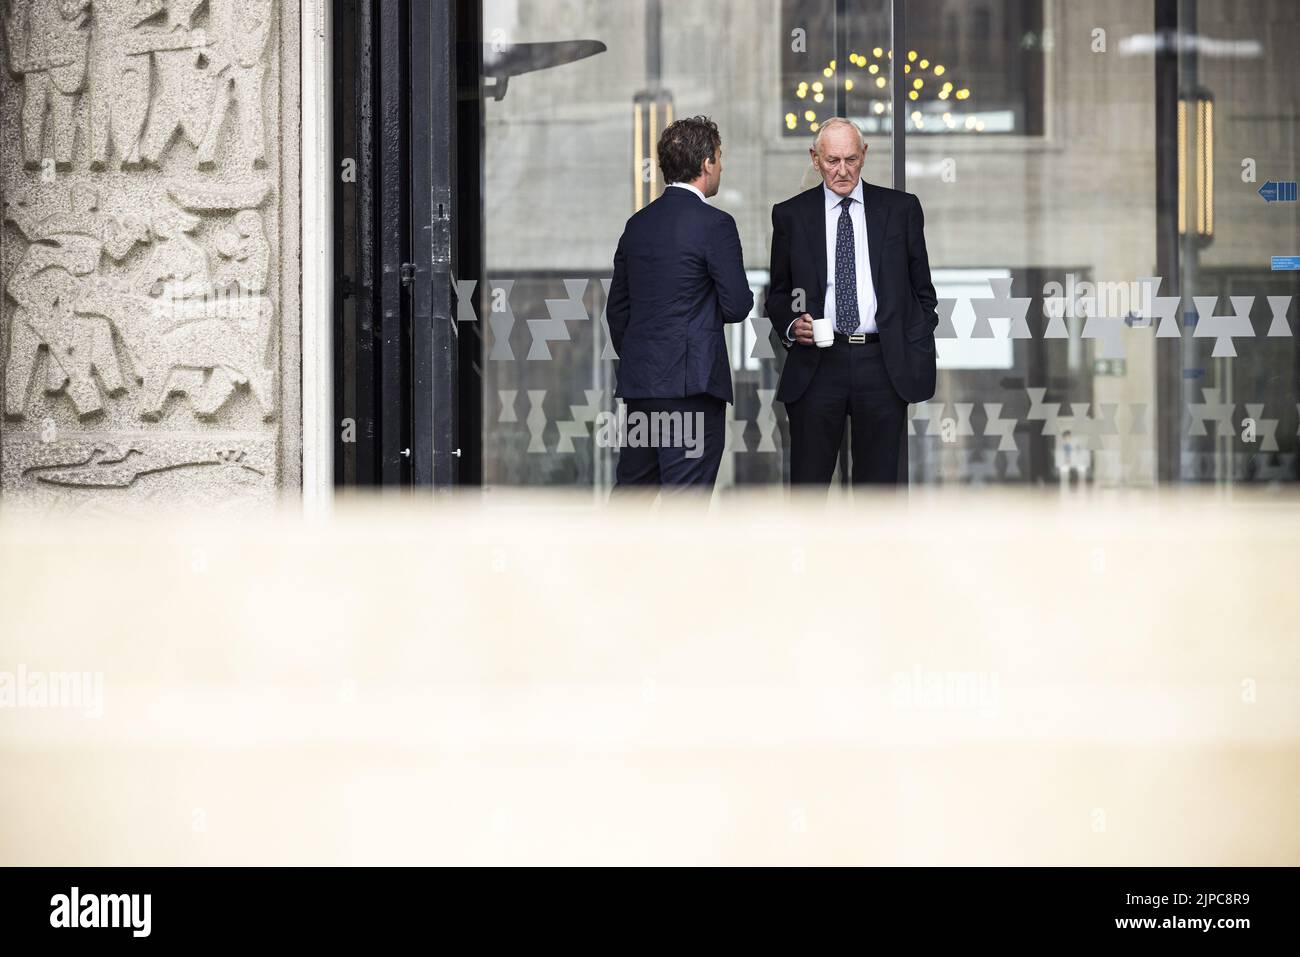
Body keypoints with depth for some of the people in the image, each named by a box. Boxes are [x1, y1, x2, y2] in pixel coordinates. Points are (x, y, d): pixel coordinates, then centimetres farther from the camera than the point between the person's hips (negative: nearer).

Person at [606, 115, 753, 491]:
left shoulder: (639, 223, 11)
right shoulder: (715, 224, -10)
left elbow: (617, 307, 17)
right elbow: (737, 305, -10)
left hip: (639, 378, 7)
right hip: (692, 381, -7)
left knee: (632, 485, 13)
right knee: (687, 490, -6)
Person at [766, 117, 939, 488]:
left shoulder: (902, 209, 7)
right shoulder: (791, 215, 7)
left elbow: (922, 291, 10)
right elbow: (778, 293, 13)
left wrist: (919, 360, 2)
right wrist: (792, 325, -8)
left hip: (883, 364, 0)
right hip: (817, 364, 0)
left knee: (878, 482, 5)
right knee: (808, 485, -2)